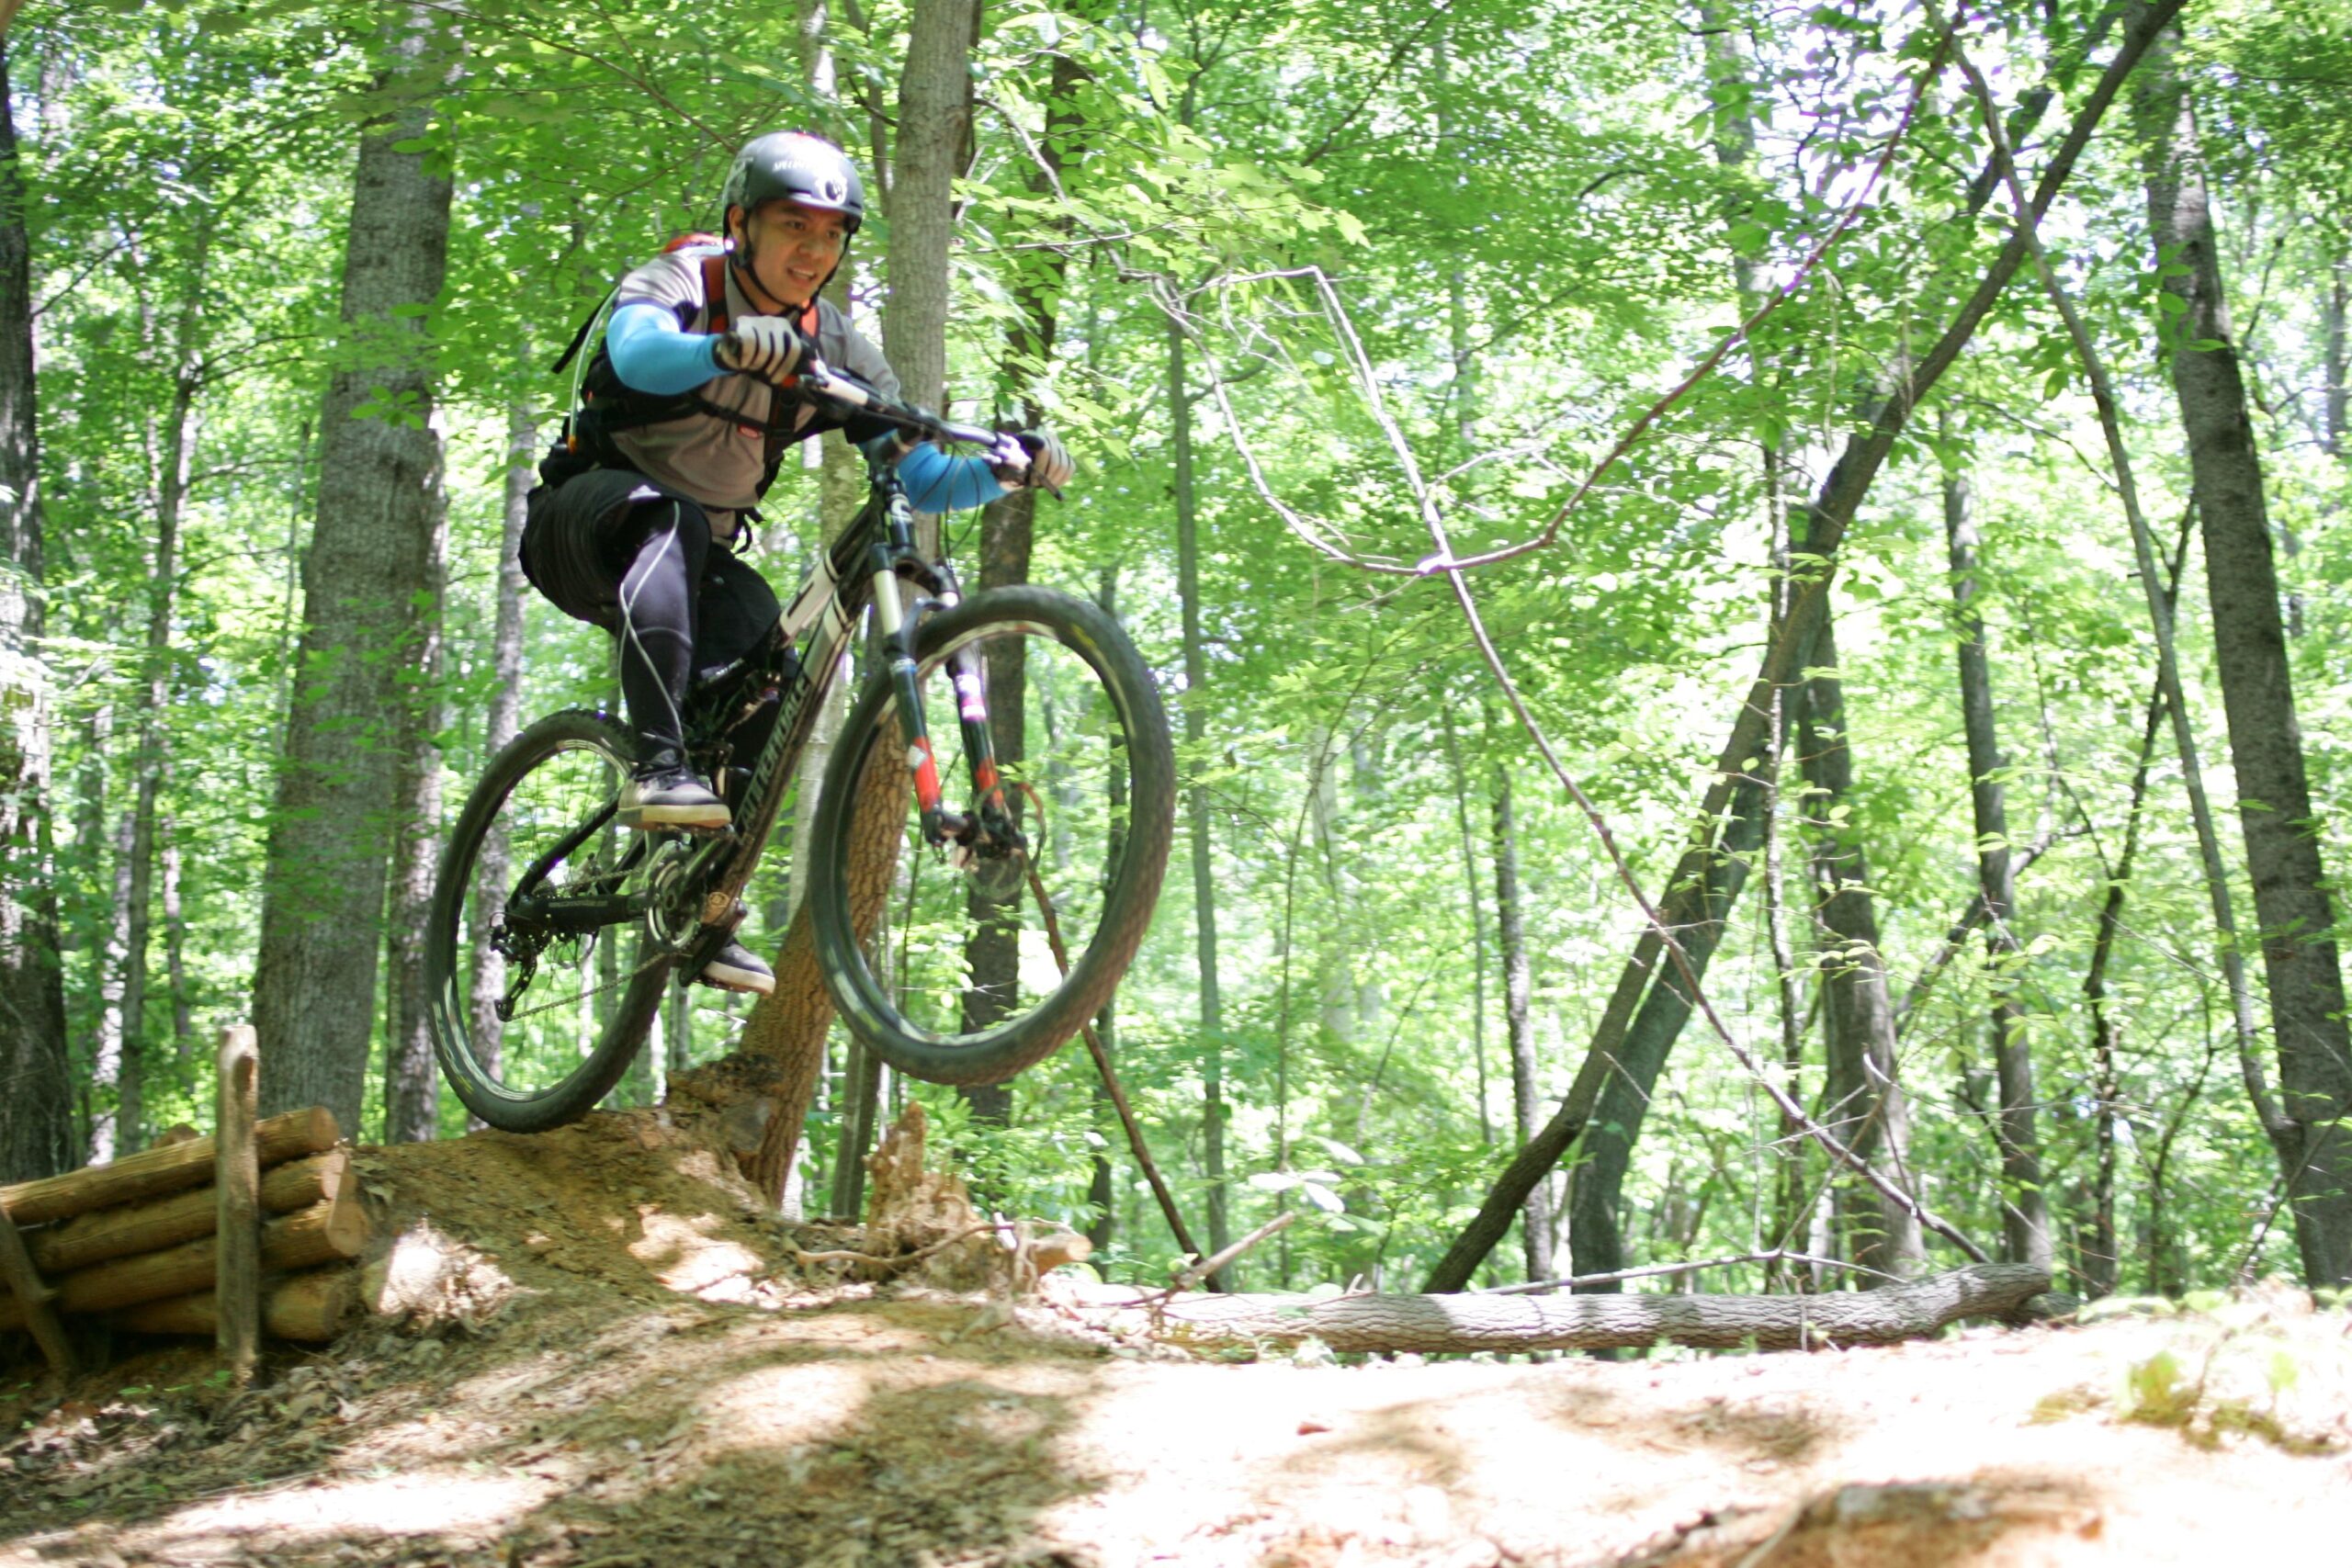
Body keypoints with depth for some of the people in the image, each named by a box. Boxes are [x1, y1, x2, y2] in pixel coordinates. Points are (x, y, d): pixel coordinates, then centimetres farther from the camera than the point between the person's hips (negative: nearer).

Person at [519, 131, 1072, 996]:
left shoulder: (834, 348, 0)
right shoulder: (684, 281, -13)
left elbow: (922, 481, -6)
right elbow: (636, 350, -39)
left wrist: (1005, 470, -26)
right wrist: (728, 348, -60)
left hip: (696, 552, 5)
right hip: (586, 525, -5)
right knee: (669, 518, -37)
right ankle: (657, 764, -47)